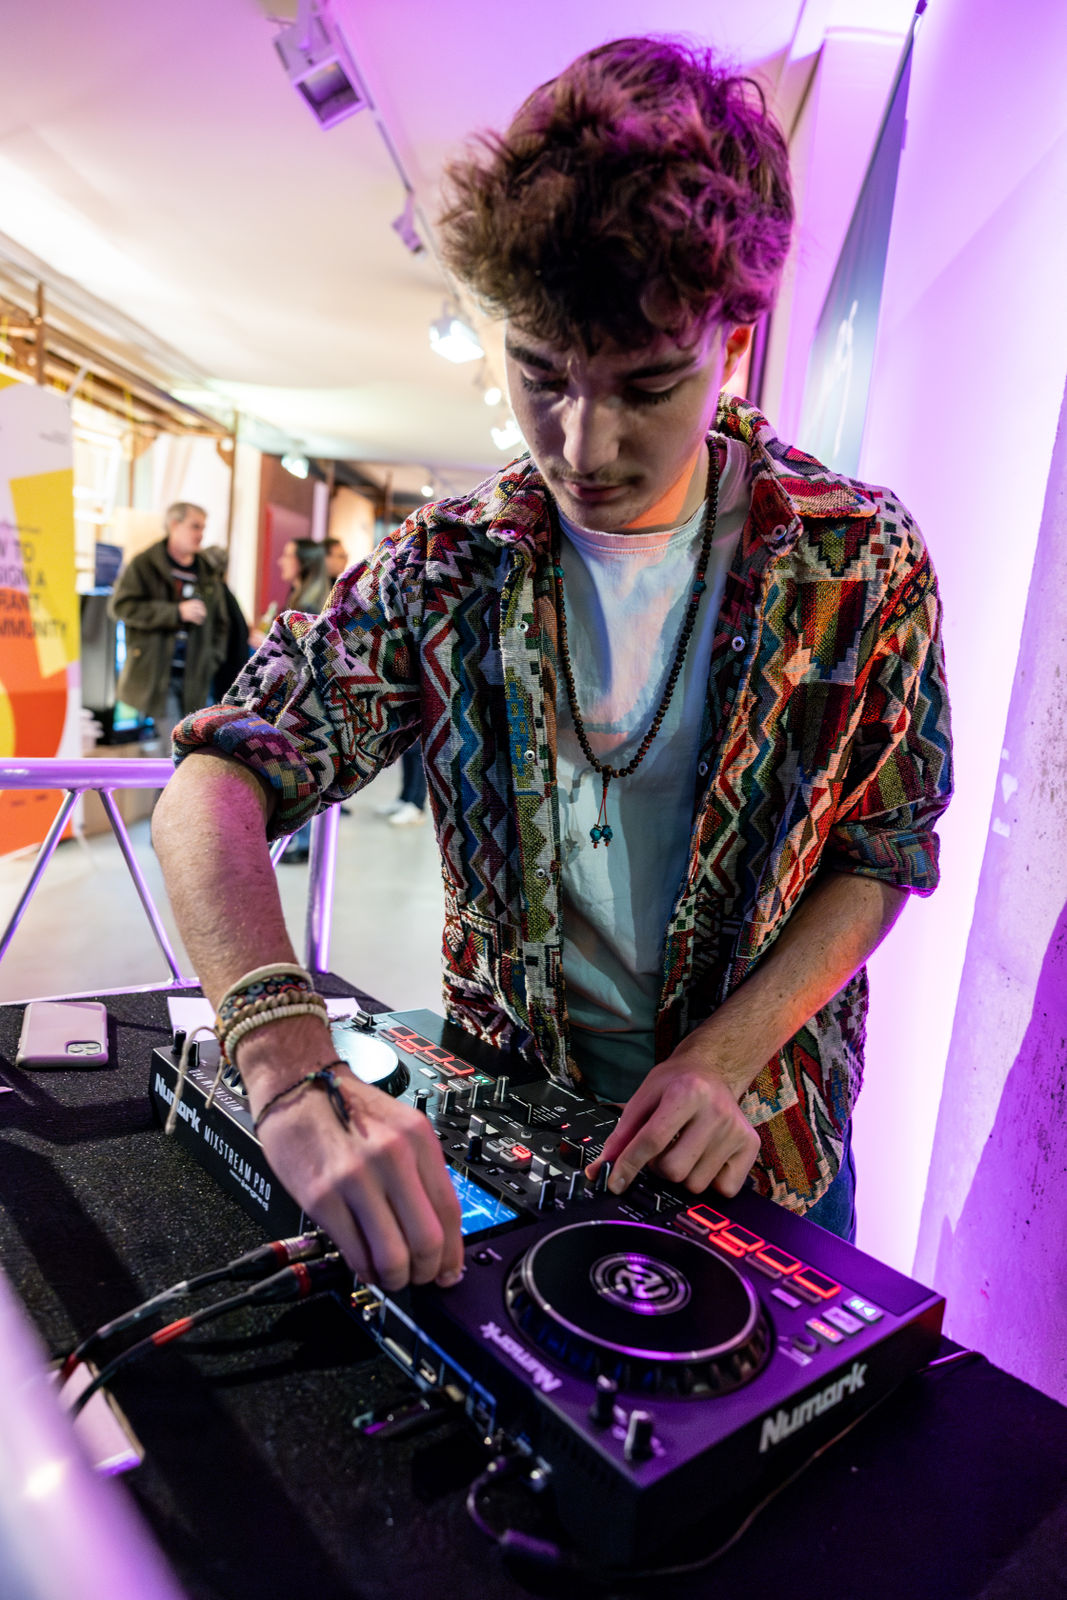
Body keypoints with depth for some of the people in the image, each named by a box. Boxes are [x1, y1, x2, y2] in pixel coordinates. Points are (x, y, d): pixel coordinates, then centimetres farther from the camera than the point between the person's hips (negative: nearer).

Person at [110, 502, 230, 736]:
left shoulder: (208, 574, 16)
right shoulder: (143, 565, 1)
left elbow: (220, 623, 22)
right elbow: (121, 606, -10)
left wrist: (210, 661, 7)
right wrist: (176, 612, -16)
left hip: (193, 678, 5)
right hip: (154, 675, -4)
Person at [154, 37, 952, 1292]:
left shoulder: (862, 565, -13)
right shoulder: (446, 571, -13)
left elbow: (878, 857, -7)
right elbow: (215, 791, -20)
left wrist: (727, 1060, -21)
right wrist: (293, 1075, -37)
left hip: (759, 1150, 0)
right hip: (494, 1127, 1)